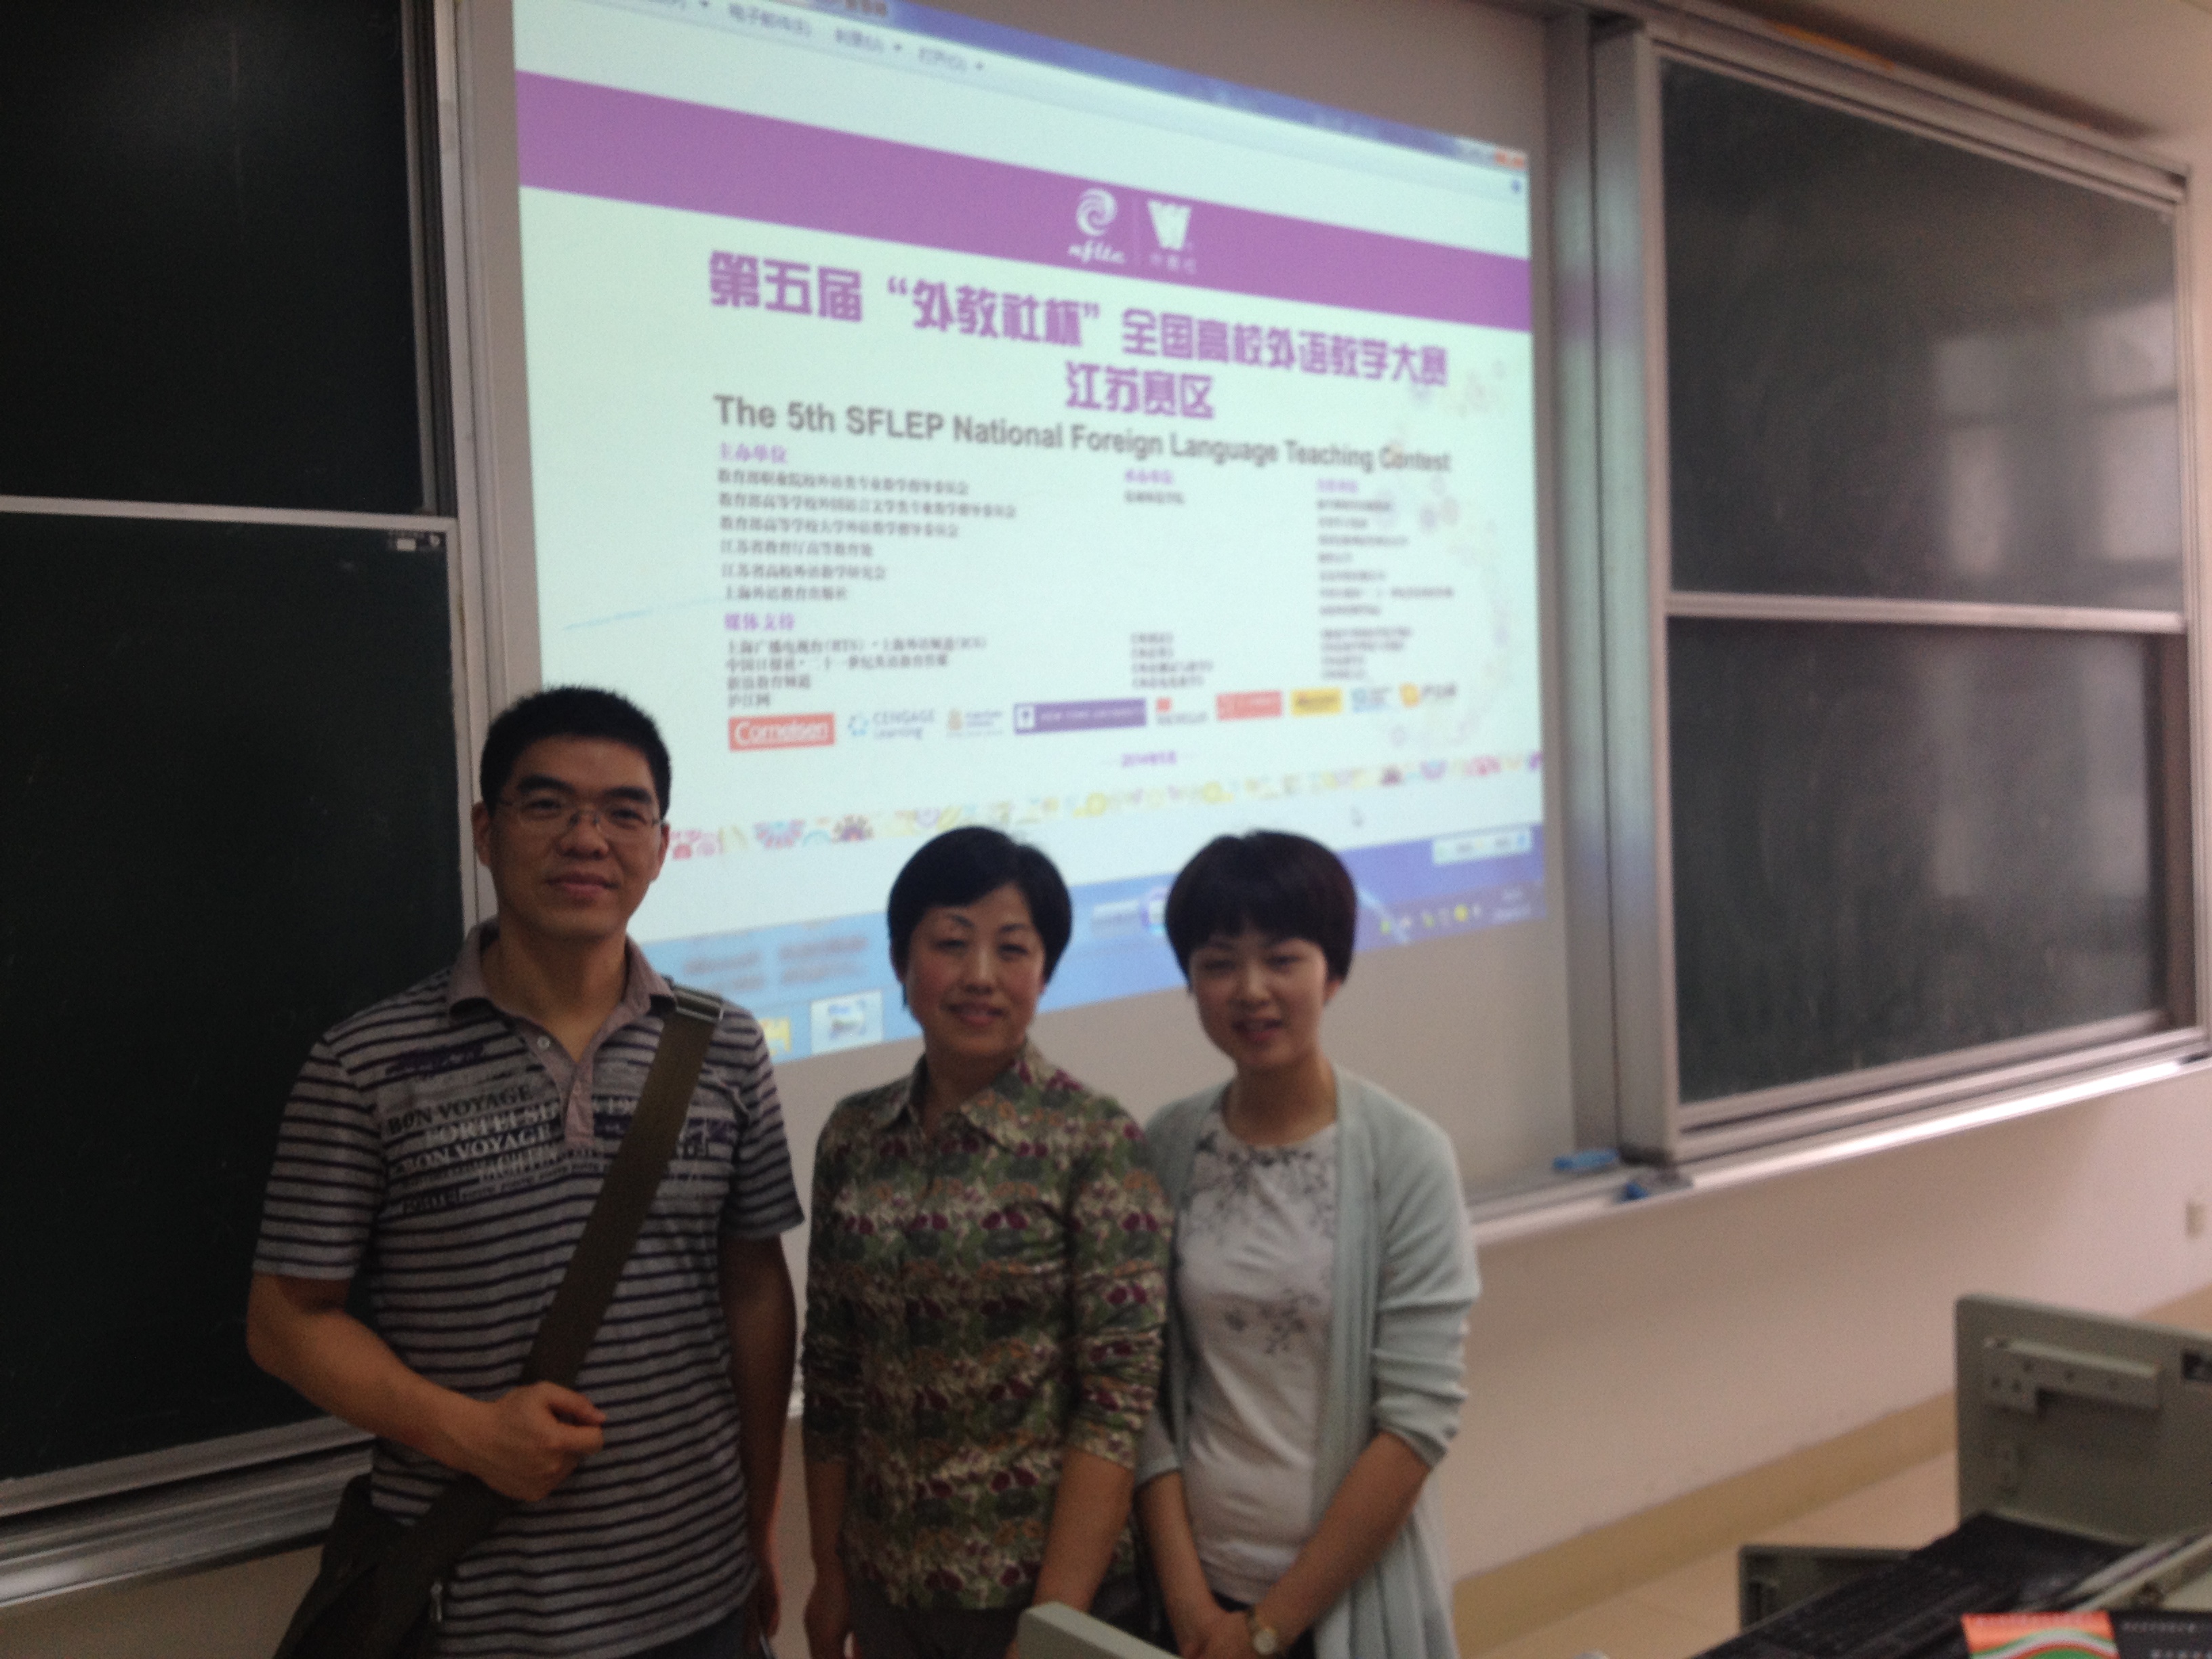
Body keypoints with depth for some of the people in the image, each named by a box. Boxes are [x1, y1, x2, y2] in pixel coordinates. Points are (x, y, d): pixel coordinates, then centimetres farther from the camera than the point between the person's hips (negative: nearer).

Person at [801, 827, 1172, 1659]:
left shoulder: (1098, 1143, -14)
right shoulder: (853, 1136, -1)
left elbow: (1117, 1401, -15)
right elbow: (831, 1374, 5)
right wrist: (829, 1572, 7)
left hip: (1054, 1575, -4)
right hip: (889, 1583, 4)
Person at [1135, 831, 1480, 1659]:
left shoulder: (1405, 1156, -13)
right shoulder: (1166, 1149, -4)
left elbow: (1420, 1419, -14)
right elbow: (1142, 1387, -1)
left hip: (1349, 1588, -2)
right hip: (1200, 1587, 2)